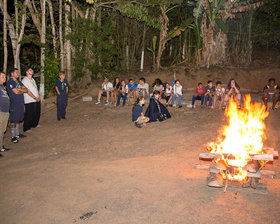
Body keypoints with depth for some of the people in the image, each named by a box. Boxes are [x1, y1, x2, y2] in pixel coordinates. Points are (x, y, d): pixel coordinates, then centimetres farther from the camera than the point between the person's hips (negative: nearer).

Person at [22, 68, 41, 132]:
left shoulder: (33, 80, 17)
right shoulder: (25, 80, -10)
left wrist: (38, 96, 3)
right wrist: (35, 98, -16)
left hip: (37, 100, 8)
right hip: (30, 101, -8)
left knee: (37, 114, 16)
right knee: (29, 115, -2)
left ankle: (34, 124, 34)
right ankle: (26, 128, 9)